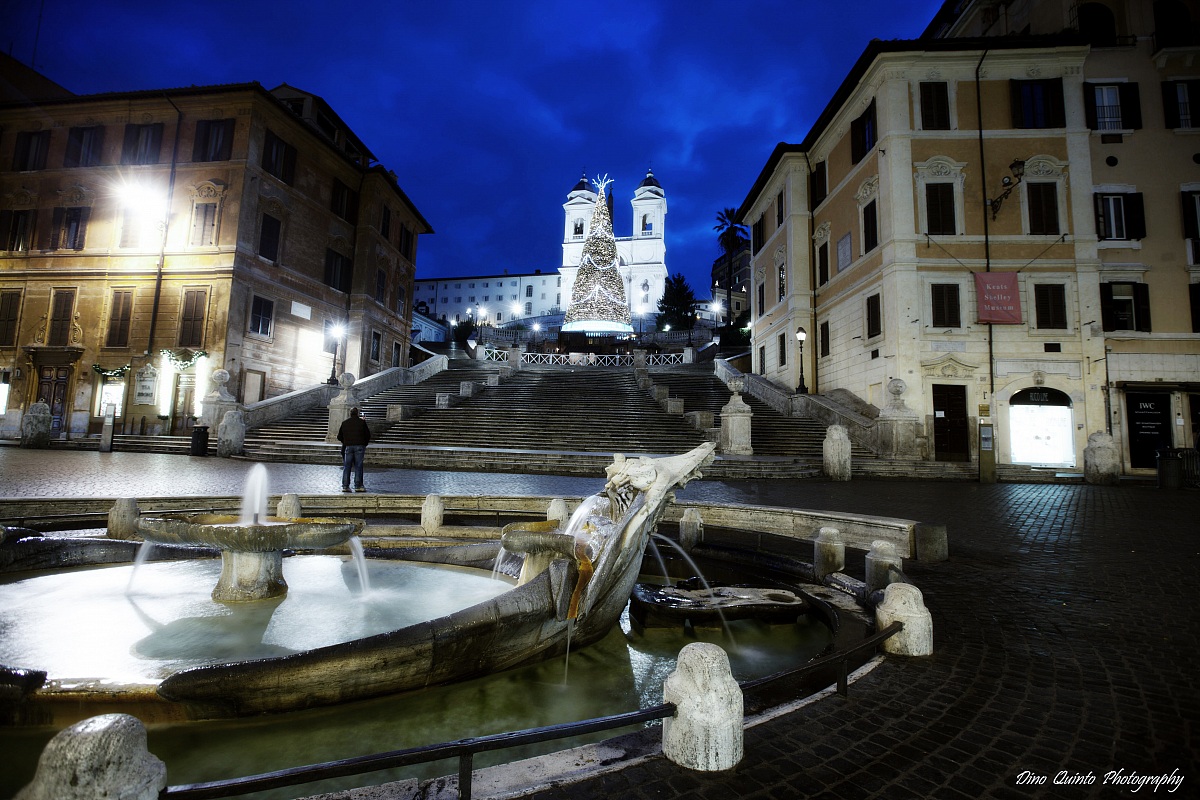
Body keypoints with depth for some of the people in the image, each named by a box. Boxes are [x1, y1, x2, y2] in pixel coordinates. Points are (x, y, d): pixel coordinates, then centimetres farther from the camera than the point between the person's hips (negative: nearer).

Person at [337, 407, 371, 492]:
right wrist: (365, 444, 15)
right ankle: (358, 486, -3)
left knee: (347, 466, 6)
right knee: (358, 466, -1)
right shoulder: (362, 422, 1)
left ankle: (345, 486, 4)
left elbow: (339, 437, 11)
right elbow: (368, 435, 1)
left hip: (348, 447, 3)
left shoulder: (344, 423, 9)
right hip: (359, 447, -3)